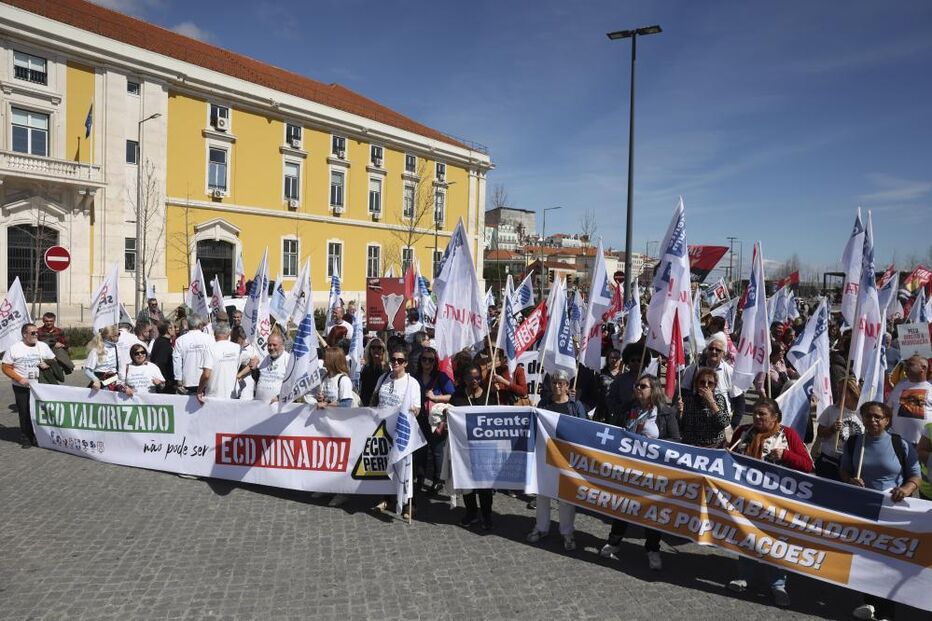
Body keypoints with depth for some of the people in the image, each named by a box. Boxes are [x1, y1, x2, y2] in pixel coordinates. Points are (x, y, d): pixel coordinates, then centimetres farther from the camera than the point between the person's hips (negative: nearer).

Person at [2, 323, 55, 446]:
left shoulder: (43, 346, 6)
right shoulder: (14, 348, -3)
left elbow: (53, 361, 14)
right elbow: (6, 368, -2)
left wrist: (47, 365, -9)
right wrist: (19, 379, -15)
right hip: (22, 388, -2)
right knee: (25, 413, 2)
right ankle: (27, 438, 14)